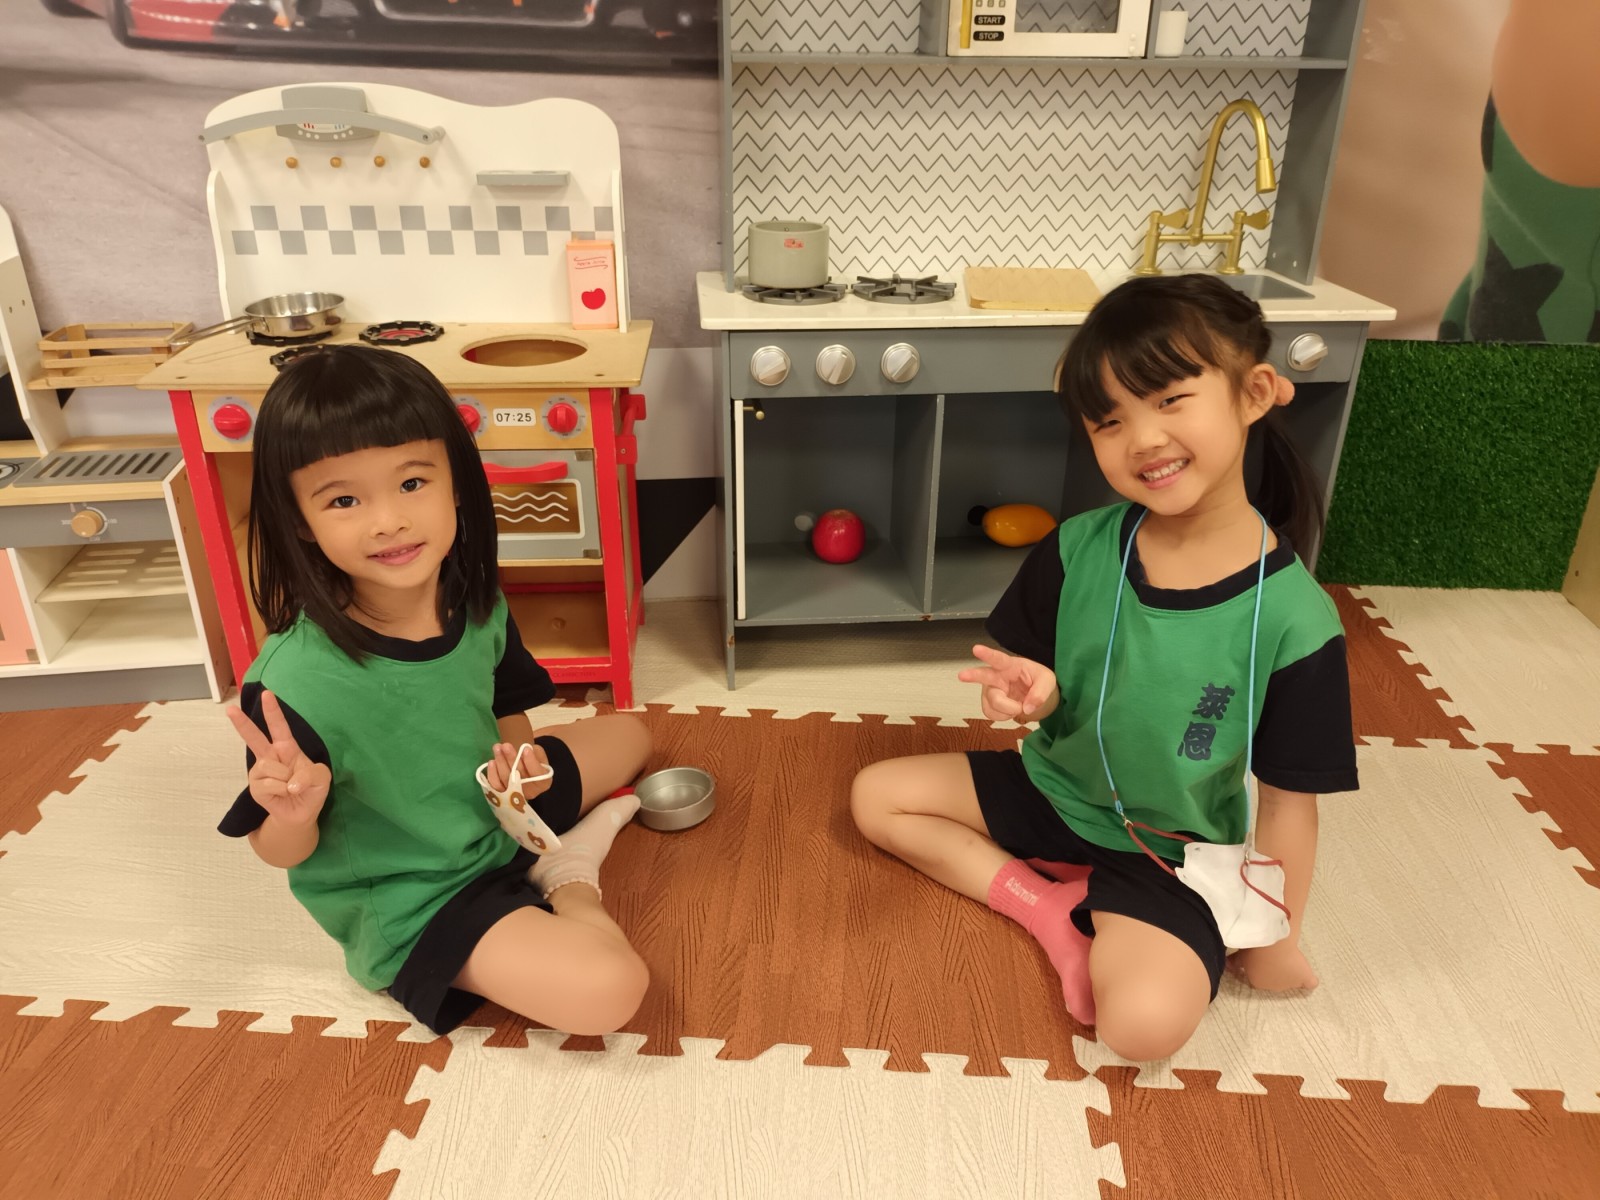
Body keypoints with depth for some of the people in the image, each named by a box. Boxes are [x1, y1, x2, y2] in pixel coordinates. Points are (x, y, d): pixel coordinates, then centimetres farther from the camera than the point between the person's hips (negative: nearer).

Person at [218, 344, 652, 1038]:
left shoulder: (477, 607, -14)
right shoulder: (296, 682, -31)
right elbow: (278, 851, -15)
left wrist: (522, 763, -16)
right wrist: (294, 813, -38)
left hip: (494, 824, 6)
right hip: (407, 908, -6)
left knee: (627, 734, 20)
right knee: (610, 988, -25)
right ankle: (570, 887, 4)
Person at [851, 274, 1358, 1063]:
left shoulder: (1294, 621, -24)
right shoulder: (1078, 551, -15)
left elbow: (1289, 799, -13)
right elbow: (1047, 696, -1)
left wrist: (1273, 937, -3)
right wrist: (1036, 696, -26)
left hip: (1169, 855, -4)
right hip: (1050, 789, 5)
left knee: (1145, 1022, -28)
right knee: (874, 797, 0)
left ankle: (1094, 918, 3)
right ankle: (1049, 907, -1)